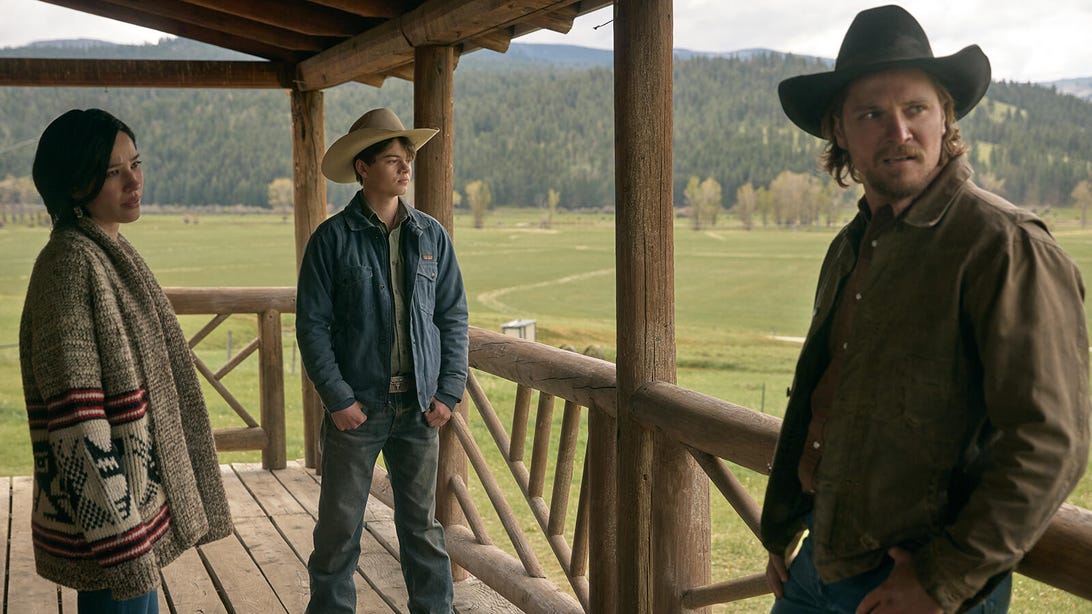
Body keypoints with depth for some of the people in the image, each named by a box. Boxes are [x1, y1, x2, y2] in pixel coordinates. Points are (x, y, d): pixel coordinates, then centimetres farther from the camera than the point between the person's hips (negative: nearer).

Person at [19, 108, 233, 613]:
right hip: (108, 515, -9)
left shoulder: (111, 253, 10)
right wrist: (121, 540, -23)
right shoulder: (71, 261, -18)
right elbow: (76, 416, -22)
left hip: (140, 493, 9)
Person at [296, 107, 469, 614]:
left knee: (423, 525, 12)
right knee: (340, 526, 8)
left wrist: (449, 392, 0)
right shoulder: (332, 239, -5)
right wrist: (337, 398, -11)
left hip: (419, 407, 3)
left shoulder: (432, 236, 5)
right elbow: (312, 325, -5)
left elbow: (454, 318, 7)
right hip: (356, 408, -2)